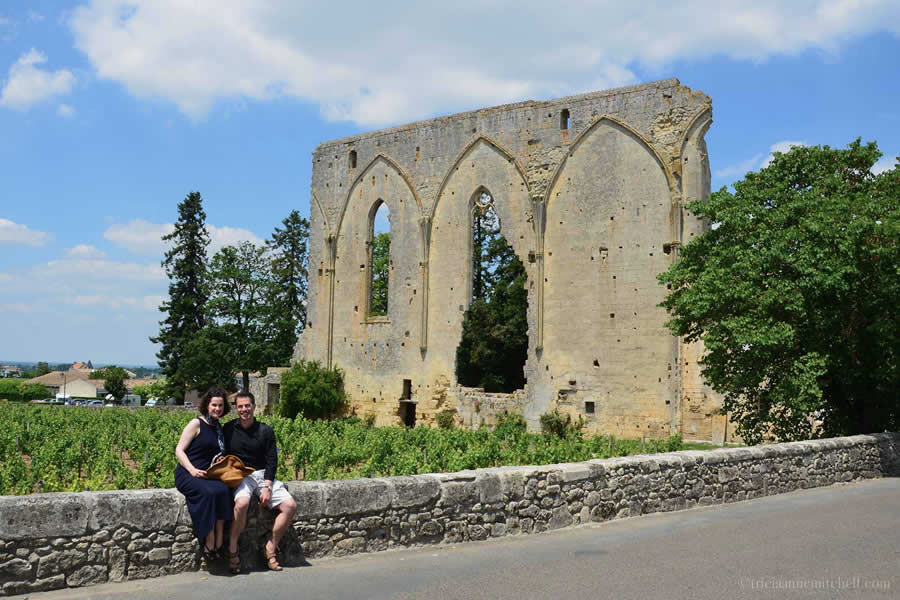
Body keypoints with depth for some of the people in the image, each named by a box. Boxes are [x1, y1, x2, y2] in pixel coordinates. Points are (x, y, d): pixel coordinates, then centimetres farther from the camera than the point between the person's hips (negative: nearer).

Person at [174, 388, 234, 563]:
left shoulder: (220, 429, 18)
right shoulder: (197, 424, 0)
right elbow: (179, 450, -4)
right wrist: (192, 469, -18)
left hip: (208, 475, 5)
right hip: (187, 474, -5)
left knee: (223, 491, -29)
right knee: (209, 492, -35)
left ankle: (219, 544, -29)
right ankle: (209, 543, -27)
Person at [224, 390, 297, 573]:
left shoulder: (265, 431, 4)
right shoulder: (228, 429, 2)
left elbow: (272, 461, 2)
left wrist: (267, 487, -9)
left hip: (262, 474, 3)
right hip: (239, 475, -3)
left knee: (290, 505, -14)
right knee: (242, 503, -36)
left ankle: (271, 548, -2)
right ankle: (232, 549, -20)